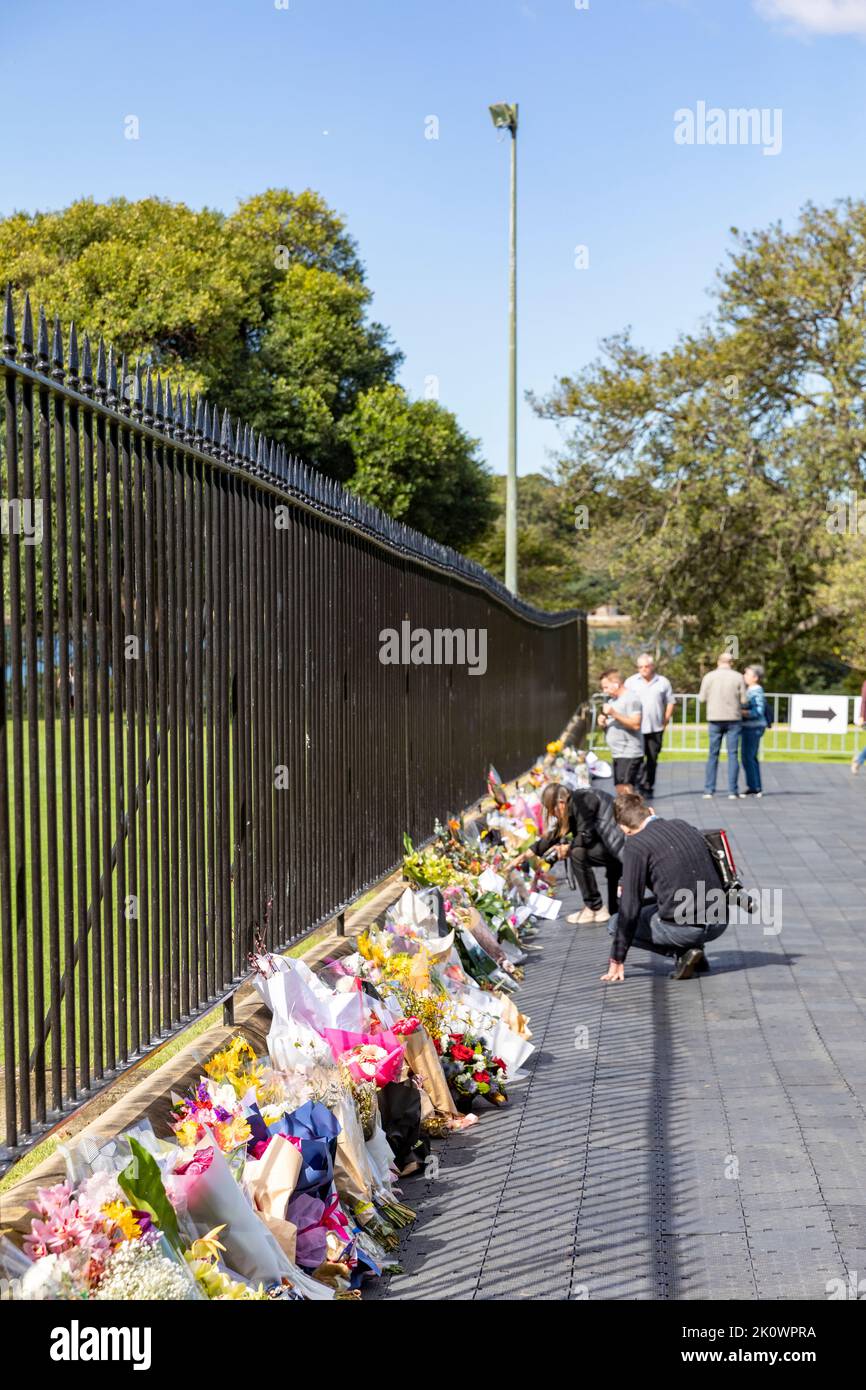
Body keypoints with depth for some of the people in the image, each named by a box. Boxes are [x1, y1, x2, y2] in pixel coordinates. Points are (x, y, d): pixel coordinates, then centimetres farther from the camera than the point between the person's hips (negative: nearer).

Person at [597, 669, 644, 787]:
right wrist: (602, 724, 3)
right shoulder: (610, 700, 18)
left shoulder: (631, 699, -10)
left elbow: (636, 724, -21)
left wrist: (614, 714, -24)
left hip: (629, 755, -9)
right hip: (617, 754, 9)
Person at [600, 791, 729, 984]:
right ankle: (695, 953, 14)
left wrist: (617, 960, 0)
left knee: (616, 924, 15)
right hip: (719, 924, 7)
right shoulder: (684, 827, 12)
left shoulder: (636, 845, -7)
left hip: (685, 928, -7)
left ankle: (682, 952, 0)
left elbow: (630, 906, -7)